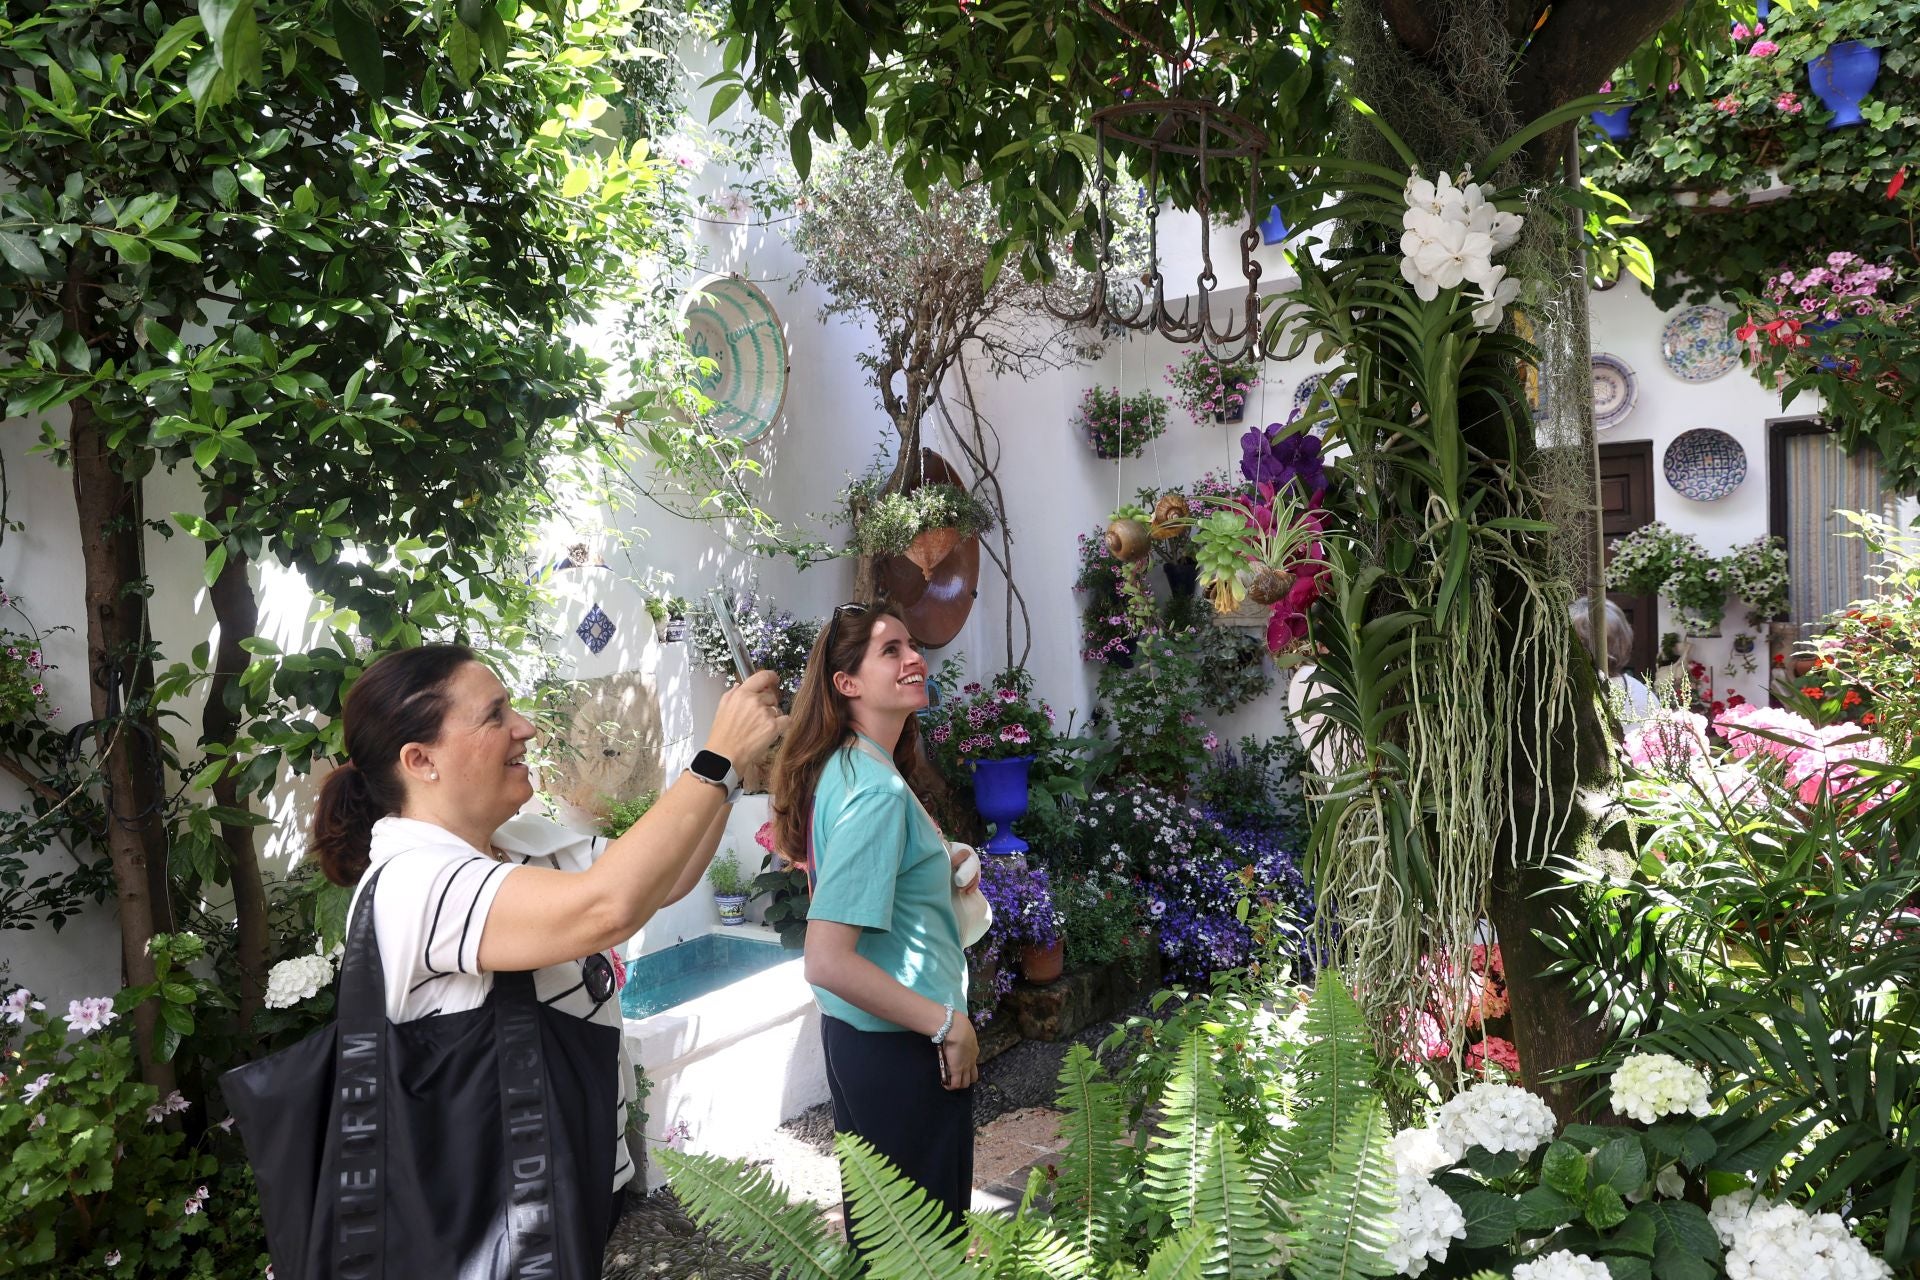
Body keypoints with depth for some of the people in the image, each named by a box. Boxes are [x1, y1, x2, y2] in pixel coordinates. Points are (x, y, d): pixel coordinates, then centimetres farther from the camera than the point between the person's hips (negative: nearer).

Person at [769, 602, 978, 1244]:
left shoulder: (841, 768, 5)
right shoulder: (878, 789, -23)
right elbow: (827, 962, -29)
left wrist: (936, 865, 10)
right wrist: (950, 1025, -21)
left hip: (858, 1030, 9)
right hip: (901, 1047, -9)